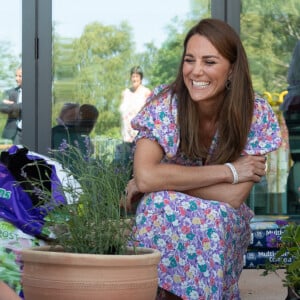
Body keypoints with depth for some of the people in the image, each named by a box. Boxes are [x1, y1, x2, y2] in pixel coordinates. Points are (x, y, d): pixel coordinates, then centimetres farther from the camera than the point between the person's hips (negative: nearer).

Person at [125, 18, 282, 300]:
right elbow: (145, 175, -27)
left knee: (212, 217, -32)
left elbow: (234, 197, -19)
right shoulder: (165, 103, -15)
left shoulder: (256, 114, -15)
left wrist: (163, 180, -21)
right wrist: (228, 172, -24)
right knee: (160, 202, -32)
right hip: (162, 219, 0)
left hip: (225, 227, 1)